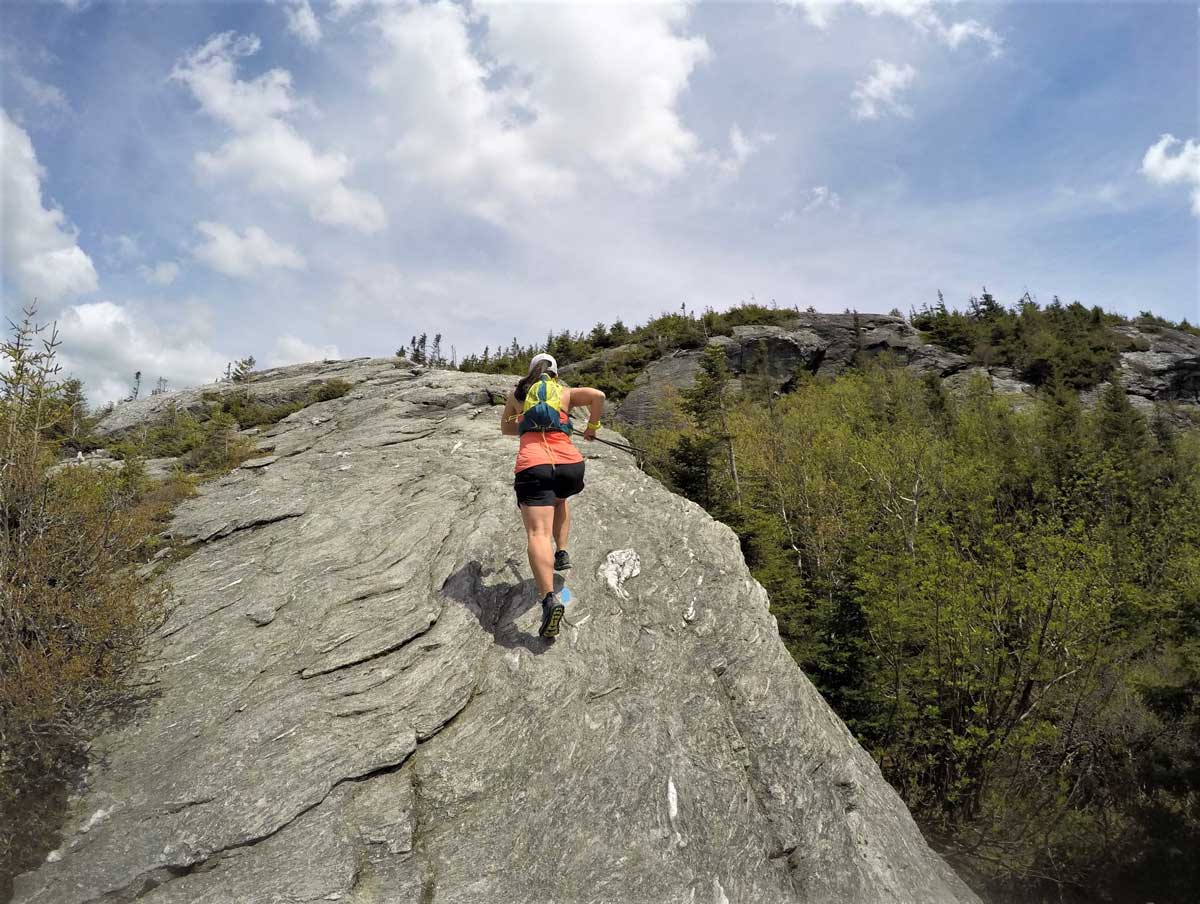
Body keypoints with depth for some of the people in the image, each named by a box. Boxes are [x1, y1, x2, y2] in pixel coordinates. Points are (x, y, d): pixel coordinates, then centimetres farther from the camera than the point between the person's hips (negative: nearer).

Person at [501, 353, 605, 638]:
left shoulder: (517, 394, 25)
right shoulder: (566, 392, 20)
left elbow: (505, 428, 39)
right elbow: (597, 395, 2)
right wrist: (592, 427, 15)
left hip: (532, 465, -2)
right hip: (570, 464, 2)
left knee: (538, 533, -15)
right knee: (559, 499, 37)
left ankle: (549, 598, -34)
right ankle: (562, 552, 24)